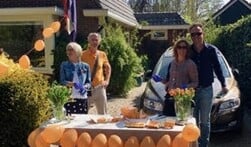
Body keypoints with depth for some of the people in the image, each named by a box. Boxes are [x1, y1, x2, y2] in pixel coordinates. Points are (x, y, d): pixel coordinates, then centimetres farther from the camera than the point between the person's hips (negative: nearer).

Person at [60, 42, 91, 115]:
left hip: (83, 98, 1)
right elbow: (62, 81, -2)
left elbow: (89, 82, 9)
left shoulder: (85, 66, 9)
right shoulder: (64, 65, 6)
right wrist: (73, 84, -19)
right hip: (68, 98, -1)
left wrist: (84, 87, -13)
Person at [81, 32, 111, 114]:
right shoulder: (83, 55, -7)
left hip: (100, 88, 3)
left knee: (103, 113, 12)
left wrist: (107, 80, 8)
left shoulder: (102, 55, 5)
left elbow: (108, 68, 20)